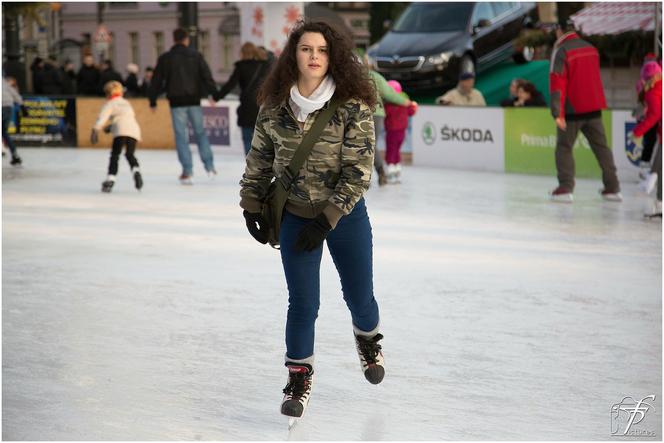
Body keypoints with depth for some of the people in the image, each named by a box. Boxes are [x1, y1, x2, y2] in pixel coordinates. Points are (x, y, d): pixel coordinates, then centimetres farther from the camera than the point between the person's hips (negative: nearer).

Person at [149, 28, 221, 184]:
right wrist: (214, 94, -1)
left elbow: (157, 81, 5)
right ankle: (209, 166, 9)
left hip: (176, 101, -1)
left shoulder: (165, 58, 2)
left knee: (181, 136, 2)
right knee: (200, 132, 12)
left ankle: (187, 170, -1)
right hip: (194, 100, 1)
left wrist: (152, 100, 13)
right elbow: (206, 75, -3)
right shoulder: (196, 55, 2)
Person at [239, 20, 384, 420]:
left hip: (346, 215, -1)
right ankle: (300, 377, 18)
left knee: (359, 296, 14)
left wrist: (325, 221, -19)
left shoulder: (353, 108, -17)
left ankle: (368, 340, 47)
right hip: (294, 217, 1)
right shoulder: (275, 107, -7)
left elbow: (358, 172, -17)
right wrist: (252, 205, 7)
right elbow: (260, 158, 7)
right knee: (303, 302, 0)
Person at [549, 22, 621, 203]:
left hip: (572, 110, -5)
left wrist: (557, 113, -19)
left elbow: (557, 83, -18)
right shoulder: (591, 48, 10)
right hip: (594, 107, 6)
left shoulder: (560, 52, -12)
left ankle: (565, 188, -6)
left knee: (564, 147, 4)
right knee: (601, 146, 10)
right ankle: (613, 188, 10)